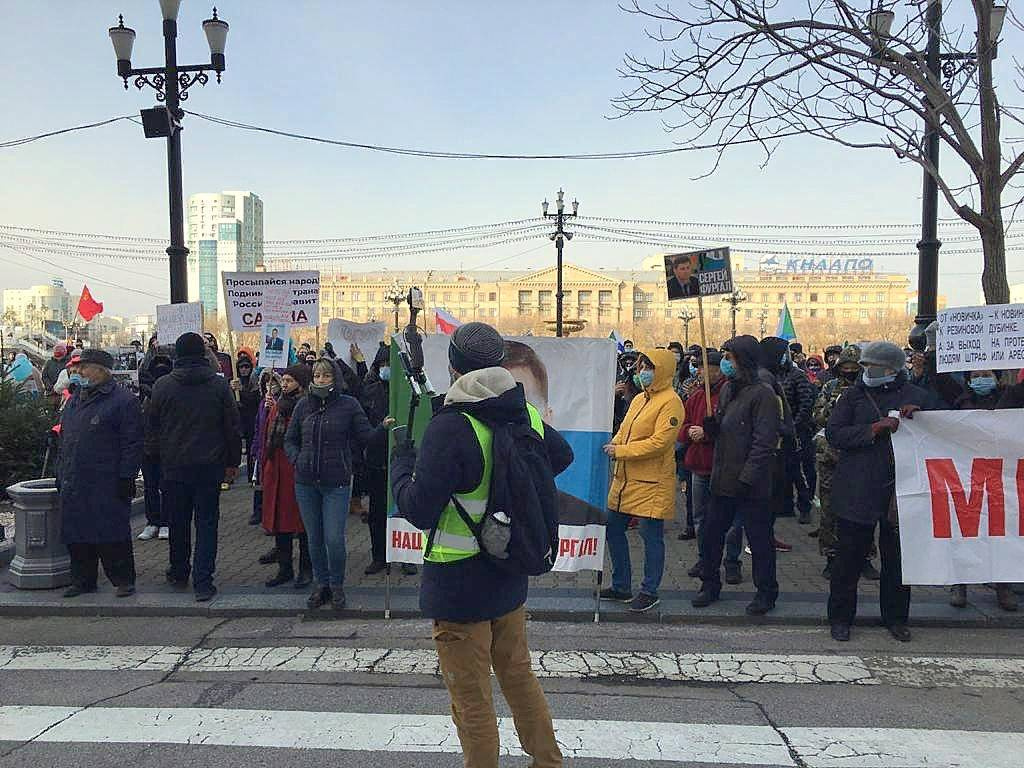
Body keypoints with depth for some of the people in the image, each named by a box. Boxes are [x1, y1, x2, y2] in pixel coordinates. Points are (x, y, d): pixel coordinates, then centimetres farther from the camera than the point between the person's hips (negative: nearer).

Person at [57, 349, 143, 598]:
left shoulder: (123, 401, -8)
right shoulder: (74, 401, 17)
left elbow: (132, 444, -11)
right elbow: (64, 440, 25)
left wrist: (126, 477, -16)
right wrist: (60, 473, 20)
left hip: (107, 484, -8)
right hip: (73, 483, 8)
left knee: (112, 534, -3)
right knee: (76, 534, 11)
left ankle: (124, 580, 8)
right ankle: (83, 580, 24)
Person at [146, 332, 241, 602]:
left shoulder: (162, 386, -2)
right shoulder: (219, 385, -3)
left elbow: (151, 427, 5)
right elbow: (232, 427, 0)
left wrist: (155, 455, 18)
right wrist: (233, 462, 8)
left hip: (174, 466, 1)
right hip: (210, 465, -1)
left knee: (178, 521, 15)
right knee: (206, 522, 3)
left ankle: (179, 572, 30)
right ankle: (203, 581, -1)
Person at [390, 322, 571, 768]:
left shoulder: (450, 427, -24)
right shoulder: (526, 414, -2)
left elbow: (418, 510, -21)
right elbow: (562, 455, 17)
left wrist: (400, 460, -5)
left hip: (459, 586, -7)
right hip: (510, 579, 7)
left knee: (472, 701, 9)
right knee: (519, 677, 25)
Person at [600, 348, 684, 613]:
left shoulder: (670, 402, -12)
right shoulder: (639, 399, 15)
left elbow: (660, 442, -21)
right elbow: (624, 431, 18)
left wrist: (620, 451, -19)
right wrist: (613, 445, -4)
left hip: (652, 484, -9)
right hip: (624, 479, 9)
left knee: (651, 536, 2)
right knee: (613, 529, 14)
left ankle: (649, 592, 17)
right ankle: (621, 586, 28)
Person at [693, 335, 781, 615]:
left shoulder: (762, 394, -14)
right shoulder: (727, 389, 11)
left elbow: (764, 441, -18)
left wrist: (747, 477, -22)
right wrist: (711, 425, -2)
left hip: (751, 485, -8)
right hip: (723, 479, 8)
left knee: (759, 539, 6)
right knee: (712, 532, 13)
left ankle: (766, 592, 22)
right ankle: (710, 585, 28)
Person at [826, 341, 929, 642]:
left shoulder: (917, 396, 7)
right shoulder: (854, 395, 2)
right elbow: (834, 433, -7)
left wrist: (918, 416, -12)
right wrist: (874, 429, -18)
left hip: (900, 490, 2)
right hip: (857, 491, -1)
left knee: (897, 557, 12)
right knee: (849, 557, 4)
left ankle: (896, 617, 28)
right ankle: (840, 617, 17)